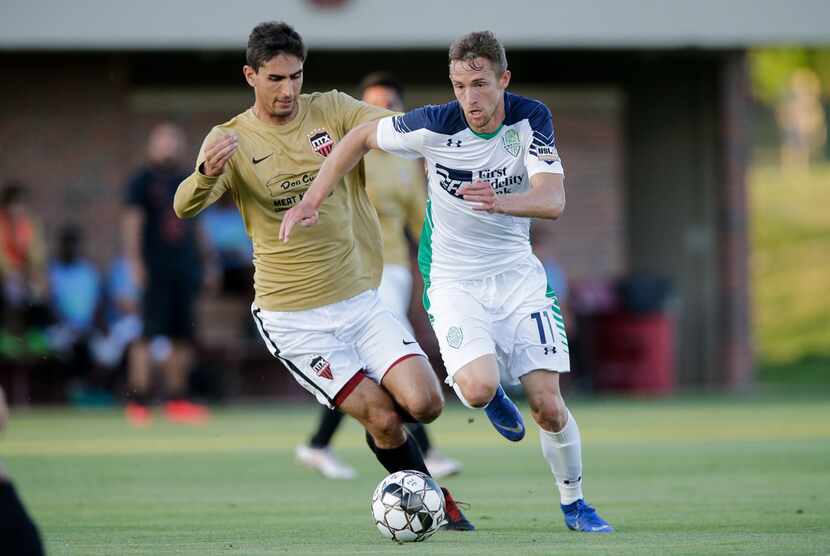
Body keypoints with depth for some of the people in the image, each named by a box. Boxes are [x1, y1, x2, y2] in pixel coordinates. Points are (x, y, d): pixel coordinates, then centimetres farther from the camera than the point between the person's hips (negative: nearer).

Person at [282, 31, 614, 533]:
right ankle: (492, 396, 12)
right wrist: (311, 202, -5)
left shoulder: (531, 118, -11)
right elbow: (361, 138, -1)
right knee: (478, 388, -27)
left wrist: (500, 201, -40)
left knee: (548, 406, -7)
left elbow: (553, 200, -20)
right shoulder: (436, 125, -16)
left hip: (517, 275, 2)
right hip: (455, 280, -2)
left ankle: (574, 502, 19)